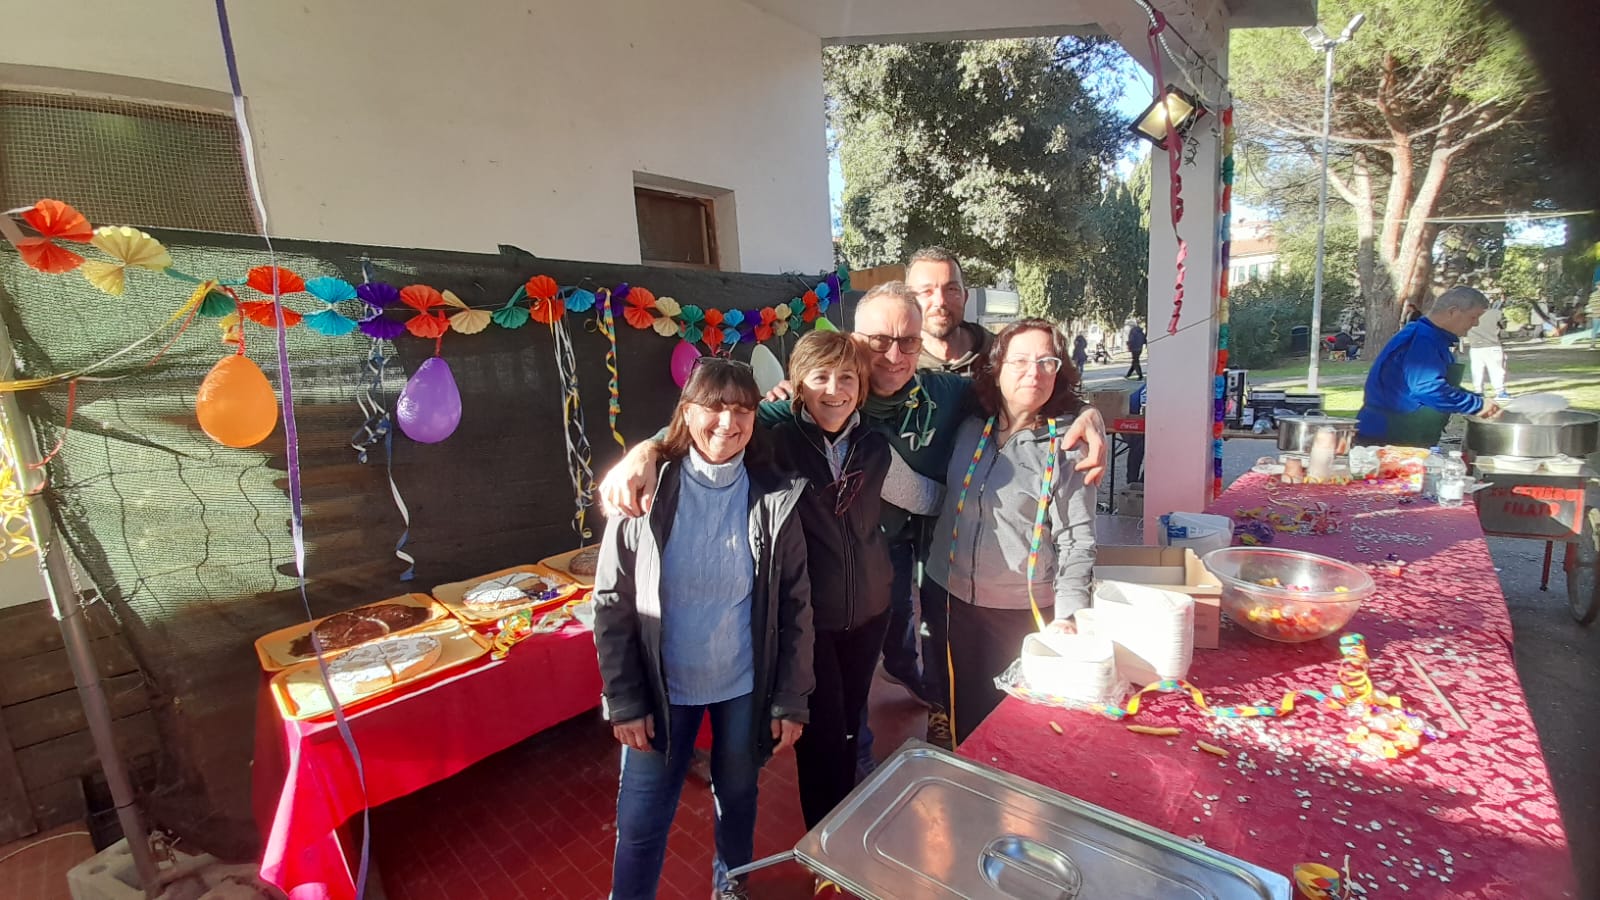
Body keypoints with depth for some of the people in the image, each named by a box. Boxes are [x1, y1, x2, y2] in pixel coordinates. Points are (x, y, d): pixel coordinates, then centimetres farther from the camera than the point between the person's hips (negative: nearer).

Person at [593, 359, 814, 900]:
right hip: (663, 686, -1)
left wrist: (791, 700, -3)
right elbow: (613, 604, -8)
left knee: (737, 794, 23)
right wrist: (624, 700, -7)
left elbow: (795, 605, -5)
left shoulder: (775, 498, -11)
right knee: (641, 819, 11)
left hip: (745, 685, 1)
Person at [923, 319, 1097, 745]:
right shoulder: (968, 429, 0)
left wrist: (1067, 616, -20)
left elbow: (1077, 541, -11)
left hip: (1025, 612, -3)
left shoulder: (1064, 447, -9)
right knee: (964, 714, 20)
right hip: (950, 599, 4)